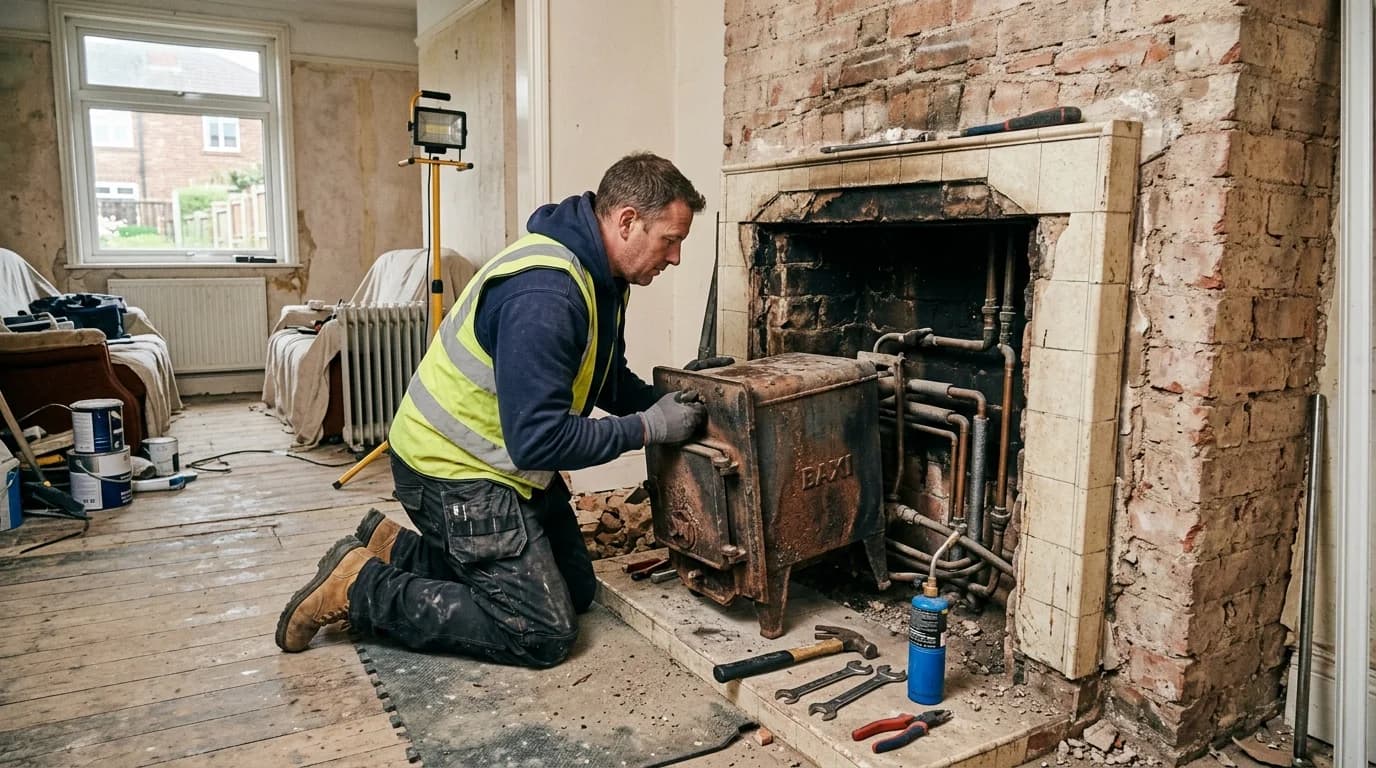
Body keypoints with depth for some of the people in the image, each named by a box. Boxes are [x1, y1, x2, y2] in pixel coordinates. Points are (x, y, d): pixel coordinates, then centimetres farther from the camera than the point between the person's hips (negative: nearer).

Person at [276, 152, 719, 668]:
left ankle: (398, 549, 19)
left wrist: (667, 405, -4)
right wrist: (647, 428, -22)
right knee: (544, 632, -10)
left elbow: (609, 380, 13)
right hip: (455, 469, -10)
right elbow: (538, 438, -31)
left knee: (576, 591, 15)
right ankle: (360, 586, 0)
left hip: (510, 459, 10)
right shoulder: (543, 292, -30)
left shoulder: (598, 274, 2)